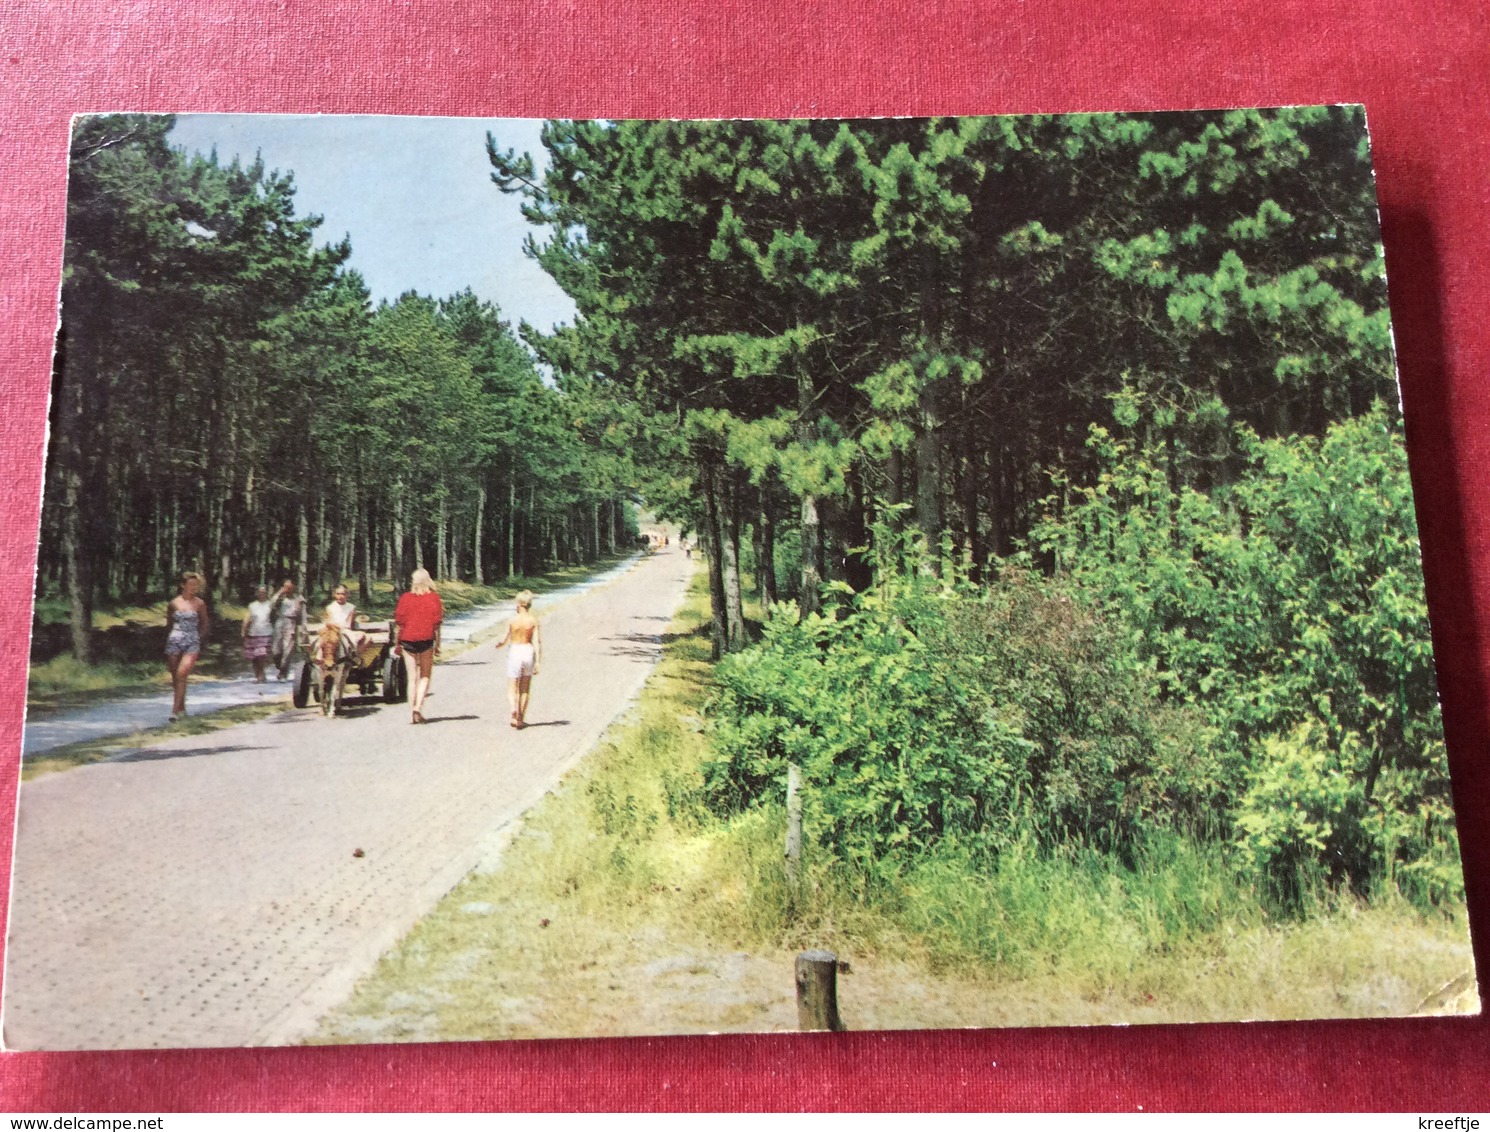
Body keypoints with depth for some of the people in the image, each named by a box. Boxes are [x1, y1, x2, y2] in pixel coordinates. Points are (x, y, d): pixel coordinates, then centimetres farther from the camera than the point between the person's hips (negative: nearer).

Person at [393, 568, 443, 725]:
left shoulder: (405, 598, 2)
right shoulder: (433, 598, -2)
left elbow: (398, 623, 2)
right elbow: (437, 623, -3)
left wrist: (396, 644, 9)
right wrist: (437, 645, 2)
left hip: (407, 641, 2)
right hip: (426, 641, -1)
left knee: (412, 678, 8)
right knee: (424, 676, 7)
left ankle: (413, 712, 6)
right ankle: (418, 707, -12)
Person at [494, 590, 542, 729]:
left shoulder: (512, 620, -7)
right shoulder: (533, 621, -5)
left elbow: (504, 639, -2)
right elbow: (536, 642, -8)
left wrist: (498, 644, 21)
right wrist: (537, 662, -5)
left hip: (515, 651, -2)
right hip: (528, 651, 2)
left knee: (512, 688, 6)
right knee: (524, 689, 16)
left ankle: (513, 708, -24)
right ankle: (521, 719, 19)